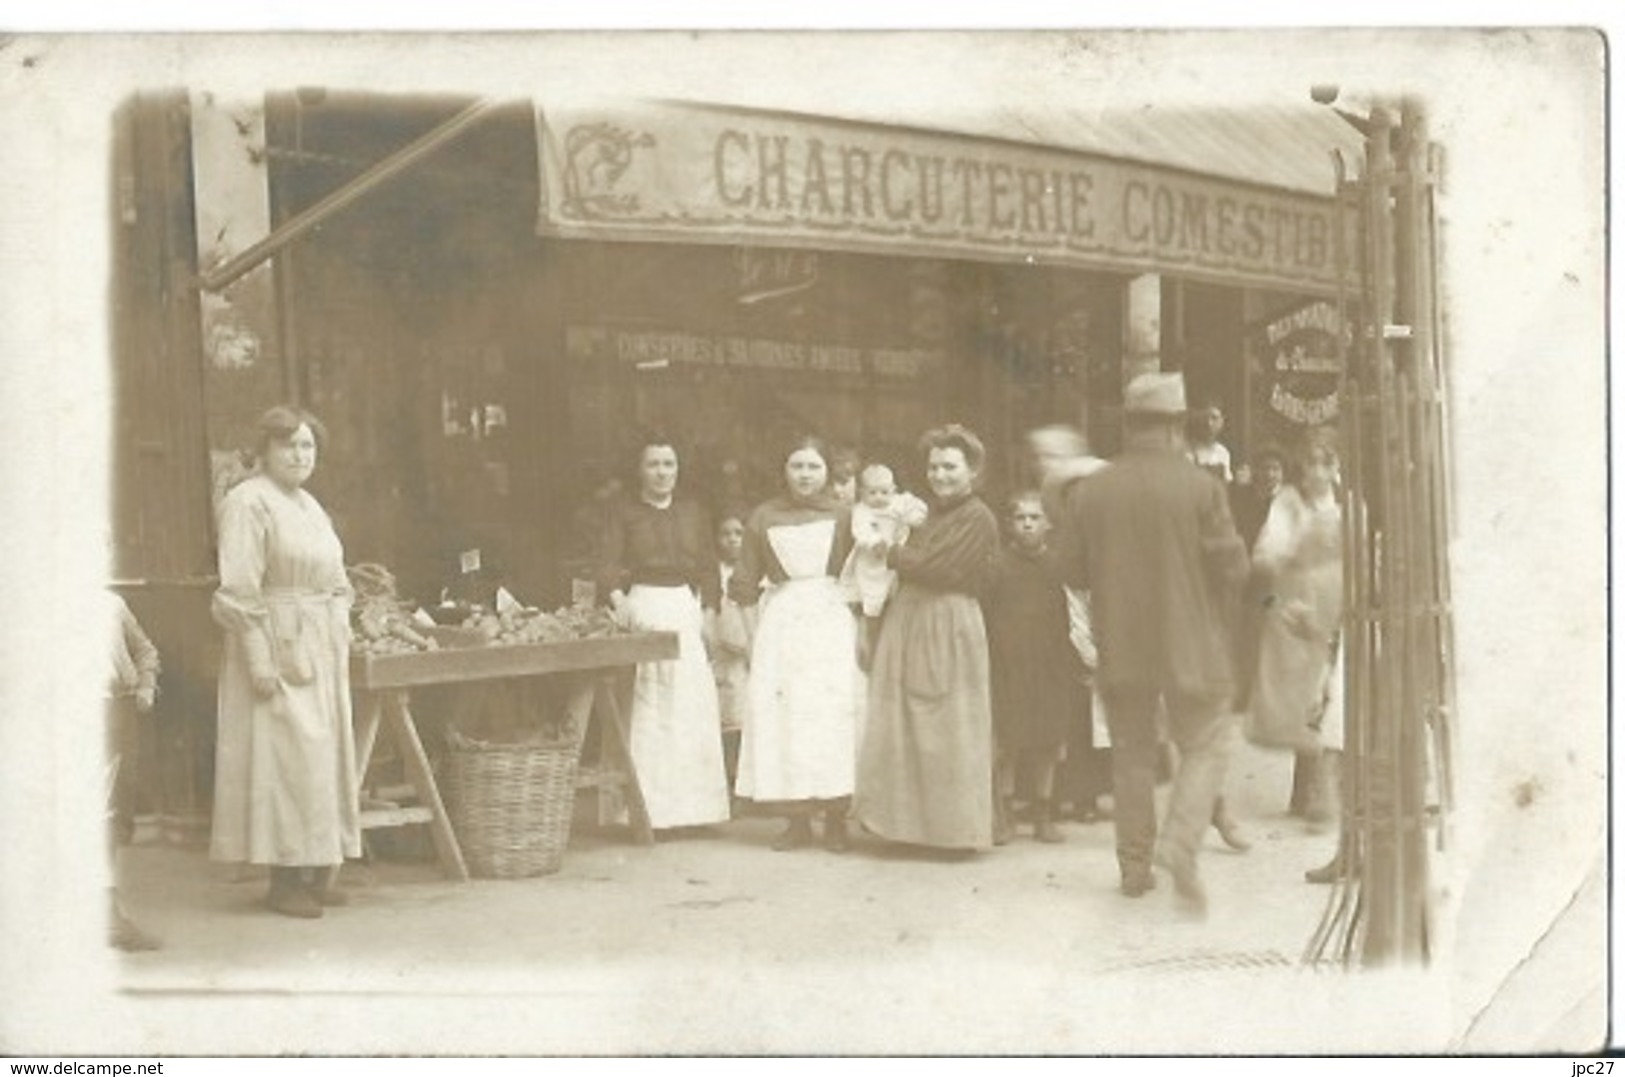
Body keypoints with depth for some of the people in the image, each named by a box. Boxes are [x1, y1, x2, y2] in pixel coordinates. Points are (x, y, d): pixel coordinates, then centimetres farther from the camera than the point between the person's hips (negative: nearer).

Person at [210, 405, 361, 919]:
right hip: (277, 648, -9)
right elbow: (239, 591, -16)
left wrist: (340, 643, 15)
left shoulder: (309, 505, 16)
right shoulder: (248, 503, -10)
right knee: (287, 758, -9)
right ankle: (283, 880, -3)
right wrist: (259, 657, -22)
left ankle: (316, 871, 16)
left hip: (321, 651, 9)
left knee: (324, 756, 9)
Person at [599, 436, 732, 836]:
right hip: (641, 610, -3)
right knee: (644, 710, -6)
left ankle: (685, 808, 5)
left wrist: (708, 613, 2)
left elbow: (709, 568, 15)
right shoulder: (624, 512, 5)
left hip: (686, 612, 3)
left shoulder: (693, 513, 15)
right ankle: (645, 810, -4)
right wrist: (617, 599, -24)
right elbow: (609, 564, -6)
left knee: (689, 708, 0)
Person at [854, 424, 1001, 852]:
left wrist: (888, 551, -4)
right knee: (904, 726, 8)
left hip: (949, 628, -8)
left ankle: (956, 827, 7)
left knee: (945, 730, -2)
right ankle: (915, 821, 16)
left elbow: (929, 566, -17)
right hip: (909, 624, 8)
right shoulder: (930, 512, 17)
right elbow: (909, 566, 14)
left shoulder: (977, 518, -10)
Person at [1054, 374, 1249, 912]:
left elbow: (1072, 568, 2)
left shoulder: (1089, 491, -4)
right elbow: (1232, 569, -9)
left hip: (1120, 647, 3)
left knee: (1132, 752, 15)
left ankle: (1135, 863, 18)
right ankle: (1180, 840, -13)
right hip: (1190, 643, -3)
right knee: (1206, 746, 8)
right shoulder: (1201, 487, -11)